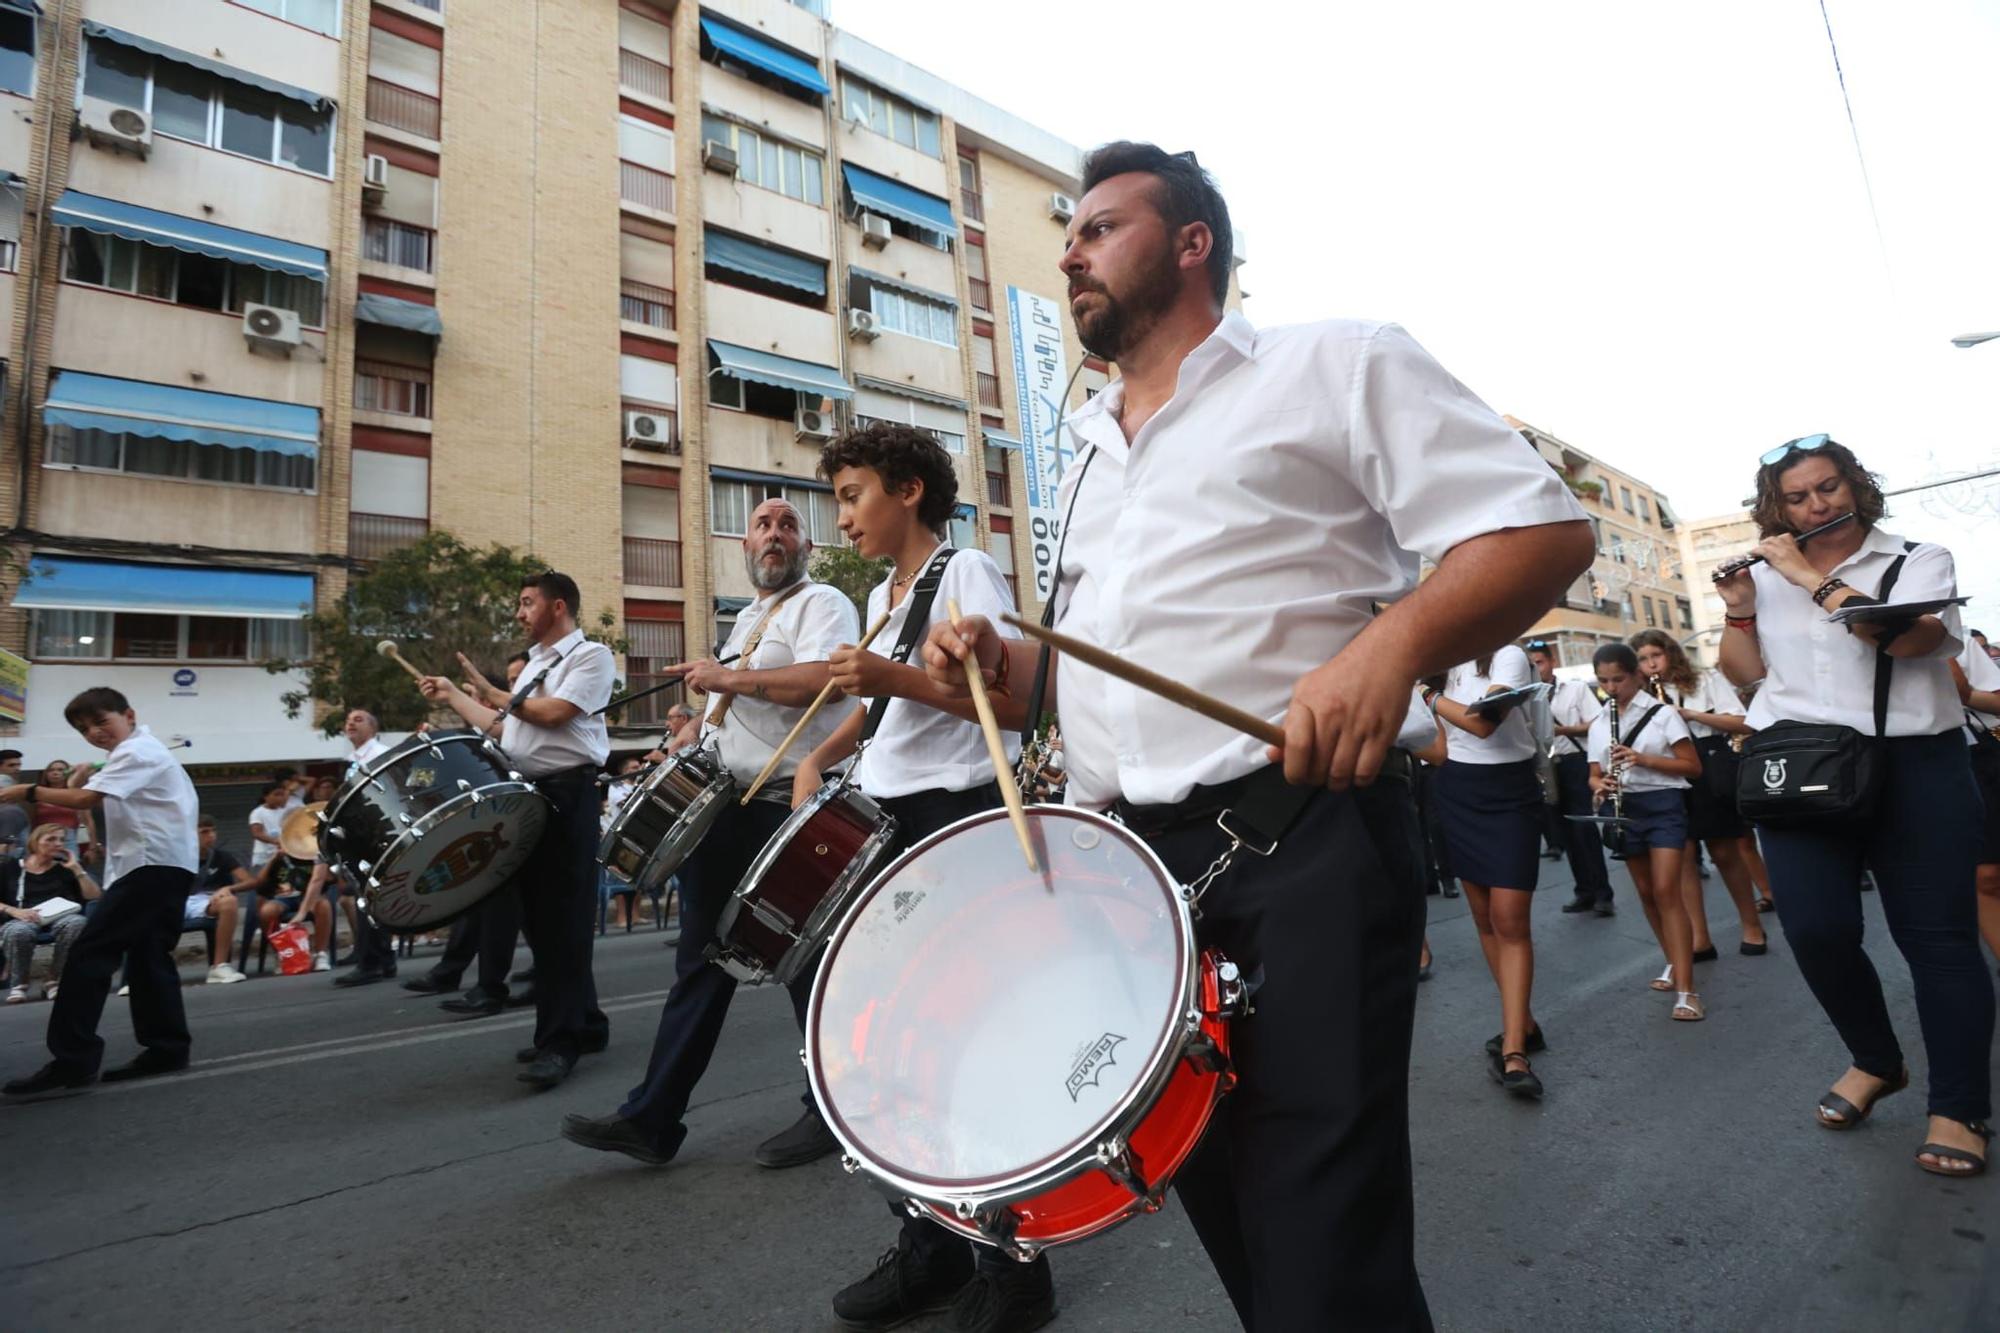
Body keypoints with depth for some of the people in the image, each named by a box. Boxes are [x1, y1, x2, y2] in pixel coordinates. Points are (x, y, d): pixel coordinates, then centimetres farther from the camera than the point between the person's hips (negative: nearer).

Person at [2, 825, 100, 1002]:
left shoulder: (65, 867, 19)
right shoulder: (9, 868, 16)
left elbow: (94, 896, 7)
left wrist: (76, 868, 3)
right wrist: (14, 911, -13)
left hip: (61, 916, 1)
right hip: (22, 919, -1)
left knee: (76, 923, -36)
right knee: (18, 932, -39)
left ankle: (54, 981, -21)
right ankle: (18, 984, -12)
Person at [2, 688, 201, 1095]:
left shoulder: (135, 751, -8)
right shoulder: (142, 753, 25)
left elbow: (85, 799, -19)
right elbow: (105, 802, 25)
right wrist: (80, 784, 10)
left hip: (153, 862, -11)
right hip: (167, 864, 11)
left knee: (88, 953, -10)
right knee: (148, 955, 11)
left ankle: (72, 1060, -10)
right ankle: (167, 1047, 13)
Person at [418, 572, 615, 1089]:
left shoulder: (591, 656, -4)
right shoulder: (534, 665, 23)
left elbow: (553, 714, -16)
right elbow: (504, 731, 23)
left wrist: (496, 694, 1)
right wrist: (453, 696, 24)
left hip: (566, 793, -9)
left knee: (560, 917, -6)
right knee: (536, 914, 10)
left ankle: (560, 1040, 1)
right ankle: (584, 1023, 21)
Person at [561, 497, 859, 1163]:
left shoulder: (822, 603, -4)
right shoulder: (747, 619, 23)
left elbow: (822, 679, -24)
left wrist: (726, 677, -17)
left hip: (789, 808, -8)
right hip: (723, 808, 9)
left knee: (807, 964, 1)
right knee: (700, 962, 12)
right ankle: (651, 1119, 21)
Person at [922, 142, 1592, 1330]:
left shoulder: (1334, 363, 2)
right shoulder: (1086, 461, 22)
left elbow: (1546, 530, -6)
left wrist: (1395, 641, -25)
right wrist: (996, 664, 4)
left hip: (1302, 839, -6)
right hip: (1123, 864, 7)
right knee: (1224, 1205, 19)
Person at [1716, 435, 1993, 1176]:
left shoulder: (1920, 560, 3)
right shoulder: (1766, 575, 11)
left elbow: (1908, 638, -16)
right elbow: (1743, 673, 10)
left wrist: (1812, 576, -14)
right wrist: (1738, 612, -5)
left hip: (1914, 768, -2)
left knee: (1938, 937, 1)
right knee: (1817, 932, -4)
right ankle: (1876, 1063, 22)